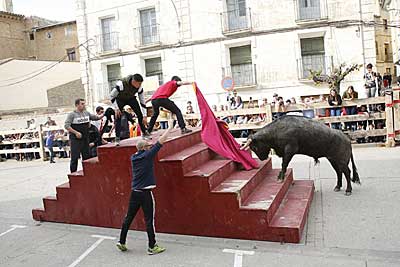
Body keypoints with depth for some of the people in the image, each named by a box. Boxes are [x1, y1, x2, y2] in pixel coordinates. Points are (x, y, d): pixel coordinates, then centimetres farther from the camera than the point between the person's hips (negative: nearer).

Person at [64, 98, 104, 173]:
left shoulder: (87, 113, 9)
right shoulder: (72, 114, -8)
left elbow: (96, 117, 14)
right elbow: (66, 126, -13)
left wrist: (103, 114, -3)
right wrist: (76, 132, -20)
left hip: (85, 139, 6)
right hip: (75, 139, -6)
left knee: (86, 157, 11)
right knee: (74, 158, -4)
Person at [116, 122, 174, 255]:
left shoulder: (133, 157, 6)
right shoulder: (147, 155, -10)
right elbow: (161, 141, -7)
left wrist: (148, 145, 23)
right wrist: (170, 128, 1)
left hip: (134, 193, 7)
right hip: (145, 193, -6)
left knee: (128, 218, 15)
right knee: (149, 220, 1)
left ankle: (121, 242, 23)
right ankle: (152, 246, 7)